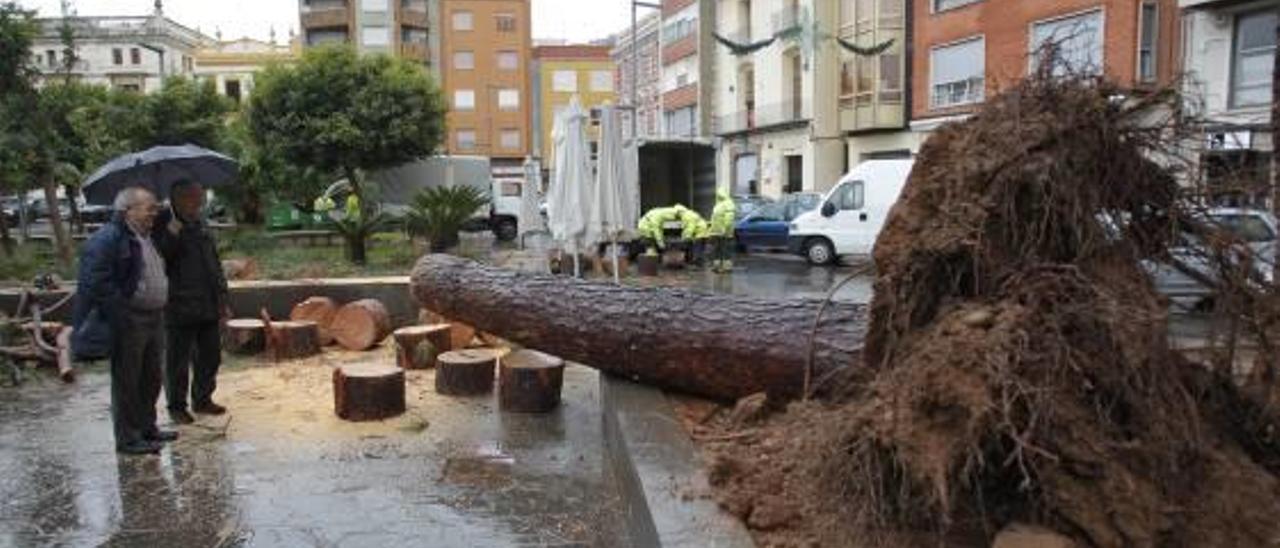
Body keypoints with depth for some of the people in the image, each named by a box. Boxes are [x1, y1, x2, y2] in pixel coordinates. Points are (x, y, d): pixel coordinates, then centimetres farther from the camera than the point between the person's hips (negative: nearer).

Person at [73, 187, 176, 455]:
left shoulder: (147, 237, 16)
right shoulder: (107, 239, -15)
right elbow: (93, 284, -20)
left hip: (154, 318, 9)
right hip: (128, 322, -9)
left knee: (151, 379, 18)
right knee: (127, 382, 1)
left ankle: (147, 428, 32)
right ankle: (128, 438, 10)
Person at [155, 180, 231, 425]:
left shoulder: (199, 226, 14)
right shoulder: (165, 225, -7)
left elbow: (215, 264, 19)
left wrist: (222, 299, 17)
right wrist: (172, 233, -29)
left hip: (208, 307, 7)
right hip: (180, 307, -7)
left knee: (210, 357, 13)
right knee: (178, 361, 4)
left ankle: (203, 399, 28)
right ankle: (176, 406, 16)